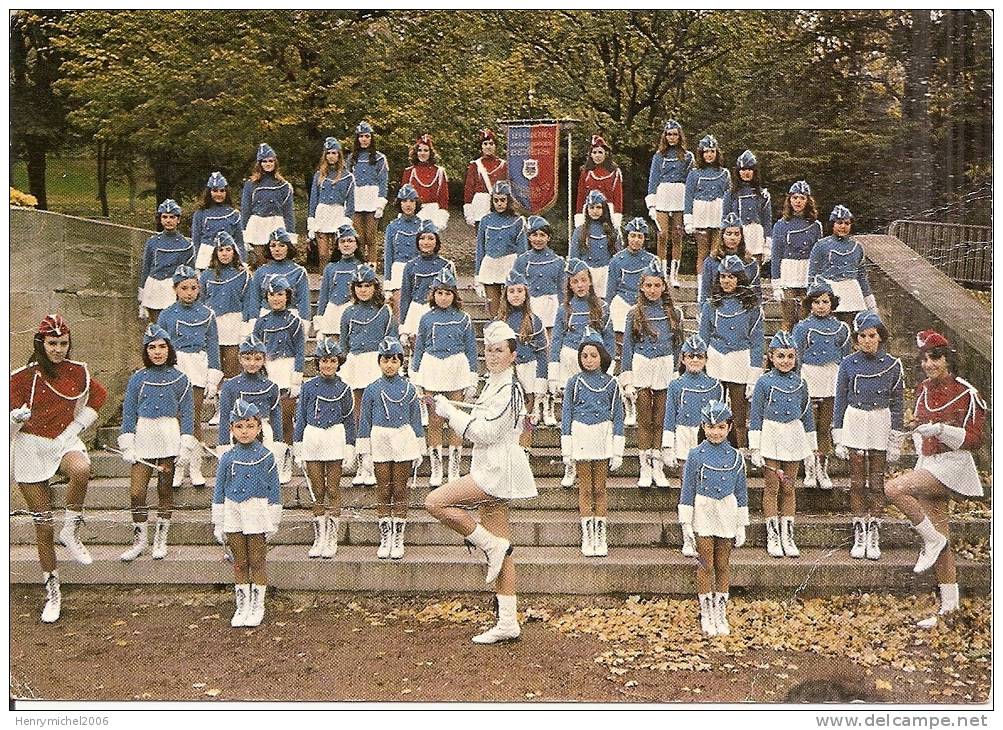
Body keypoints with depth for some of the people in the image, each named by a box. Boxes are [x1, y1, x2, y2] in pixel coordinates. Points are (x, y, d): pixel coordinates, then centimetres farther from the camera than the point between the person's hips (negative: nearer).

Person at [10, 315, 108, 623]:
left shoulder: (78, 372, -1)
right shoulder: (22, 377, -9)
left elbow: (99, 396, 18)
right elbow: (9, 424, -3)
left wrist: (77, 426, 7)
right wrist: (17, 417, -26)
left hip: (65, 441, 1)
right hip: (30, 448, -1)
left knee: (81, 469, -37)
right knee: (43, 525, 2)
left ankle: (71, 532, -15)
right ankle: (52, 591, 16)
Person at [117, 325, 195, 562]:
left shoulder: (180, 379, 4)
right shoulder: (138, 378, 5)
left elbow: (187, 414, 5)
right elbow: (128, 412, 6)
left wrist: (185, 446, -3)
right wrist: (127, 446, -1)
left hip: (169, 438, 0)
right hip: (143, 437, 1)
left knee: (165, 491, 6)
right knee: (136, 493, -5)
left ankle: (160, 540, 19)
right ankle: (139, 541, 9)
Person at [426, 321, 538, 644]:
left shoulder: (508, 388, -13)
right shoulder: (494, 385, 17)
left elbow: (485, 432, -19)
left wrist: (449, 411, -10)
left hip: (498, 472, -10)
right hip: (490, 472, 10)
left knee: (435, 501, -15)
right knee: (501, 552, 7)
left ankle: (491, 544, -6)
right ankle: (508, 624, 9)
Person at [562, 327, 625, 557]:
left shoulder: (611, 383, 3)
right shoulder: (575, 382, 0)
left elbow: (618, 417, 6)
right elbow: (566, 414, 3)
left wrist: (617, 451, 2)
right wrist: (566, 449, -2)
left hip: (603, 439, 0)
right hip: (581, 438, 0)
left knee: (600, 489, 5)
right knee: (585, 489, 5)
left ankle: (601, 538, 12)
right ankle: (587, 538, 12)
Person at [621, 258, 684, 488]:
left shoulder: (674, 313, 5)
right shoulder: (635, 314, 2)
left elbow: (678, 345, 11)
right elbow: (627, 346, 2)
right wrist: (627, 380, -3)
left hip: (666, 370, 1)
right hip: (642, 368, -1)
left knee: (660, 420, 6)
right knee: (644, 420, 4)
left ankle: (657, 467, 15)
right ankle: (645, 469, 10)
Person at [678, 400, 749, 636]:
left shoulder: (736, 457, 1)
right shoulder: (696, 455, -5)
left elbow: (741, 493, 6)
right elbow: (688, 490, -2)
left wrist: (741, 526, 6)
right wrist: (686, 522, -5)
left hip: (726, 518, 2)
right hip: (703, 515, -2)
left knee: (723, 566, 9)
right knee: (706, 566, 3)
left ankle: (721, 614, 20)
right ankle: (706, 615, 14)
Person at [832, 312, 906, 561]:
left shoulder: (892, 365, -1)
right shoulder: (848, 363, -1)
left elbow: (897, 403, 4)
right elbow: (840, 400, 4)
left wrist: (896, 441, 2)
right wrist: (838, 439, 1)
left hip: (881, 424, 0)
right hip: (855, 422, 0)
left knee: (877, 482, 3)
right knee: (857, 481, 3)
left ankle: (874, 536, 10)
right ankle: (859, 535, 11)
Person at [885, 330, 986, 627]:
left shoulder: (967, 394, -11)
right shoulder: (923, 391, 10)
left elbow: (976, 438, -13)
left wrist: (941, 430, -24)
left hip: (953, 464, -7)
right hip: (928, 464, 7)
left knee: (894, 488, -26)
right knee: (940, 540, 8)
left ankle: (932, 539, -9)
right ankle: (949, 606, 14)